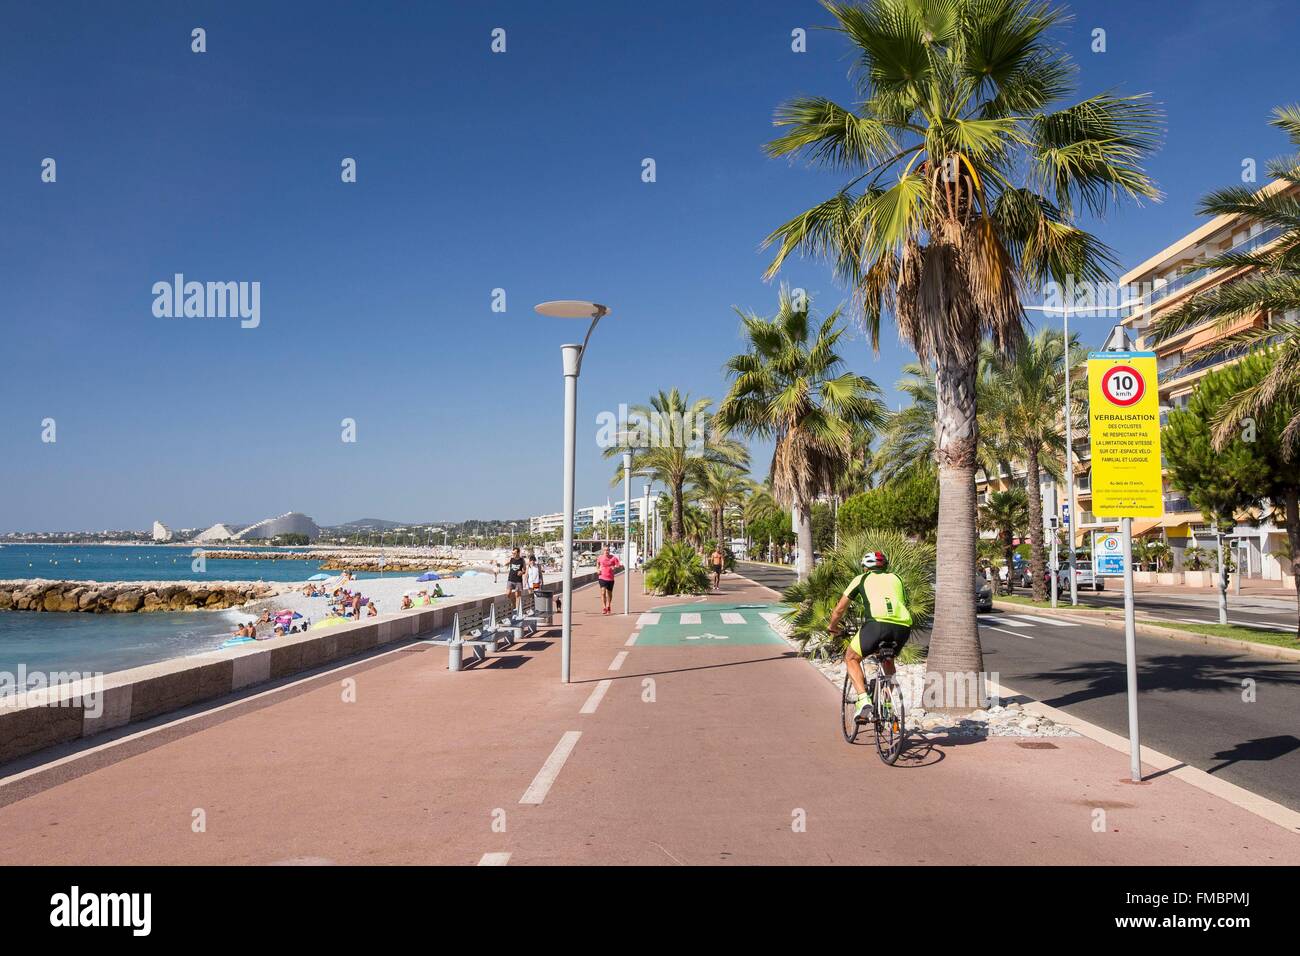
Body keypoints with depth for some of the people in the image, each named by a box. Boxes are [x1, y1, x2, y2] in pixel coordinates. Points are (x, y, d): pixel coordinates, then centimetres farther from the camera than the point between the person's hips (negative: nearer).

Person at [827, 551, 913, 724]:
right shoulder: (896, 578, 32)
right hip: (903, 628, 4)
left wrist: (832, 627, 47)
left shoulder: (861, 579, 23)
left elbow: (839, 610, 28)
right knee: (888, 660, 34)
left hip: (878, 624, -4)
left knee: (851, 658, 18)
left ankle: (864, 701, 0)